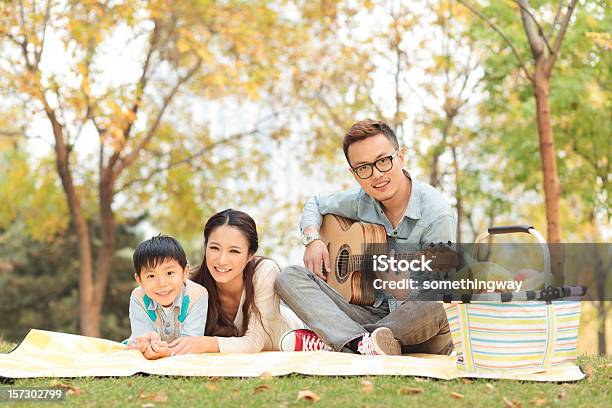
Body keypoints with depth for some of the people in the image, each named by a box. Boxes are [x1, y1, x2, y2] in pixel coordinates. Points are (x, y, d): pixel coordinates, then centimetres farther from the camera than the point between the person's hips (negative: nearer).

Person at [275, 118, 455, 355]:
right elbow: (315, 204, 23)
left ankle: (328, 342, -25)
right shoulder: (360, 200, 2)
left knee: (435, 308, -41)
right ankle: (361, 343, -33)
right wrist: (312, 239, 2)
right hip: (374, 313, 5)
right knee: (289, 277, -11)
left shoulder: (435, 214, -14)